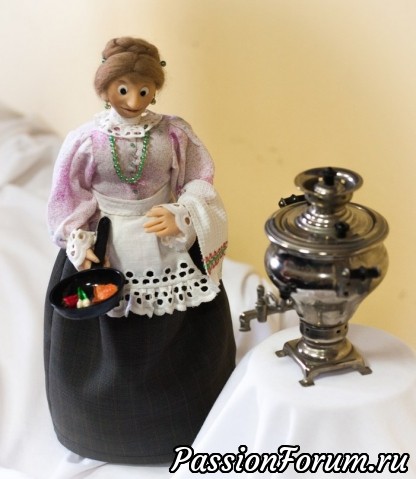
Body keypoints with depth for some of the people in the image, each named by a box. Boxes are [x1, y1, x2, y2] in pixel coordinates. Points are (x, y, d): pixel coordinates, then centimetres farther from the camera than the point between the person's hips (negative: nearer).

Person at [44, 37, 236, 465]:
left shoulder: (173, 134, -9)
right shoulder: (87, 141, -11)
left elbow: (199, 185, -4)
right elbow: (70, 199, -3)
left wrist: (180, 218, -22)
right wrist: (79, 245, -14)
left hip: (168, 251, 1)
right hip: (107, 252, -1)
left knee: (178, 337, 14)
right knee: (109, 345, 10)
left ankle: (186, 420, 37)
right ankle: (111, 424, 34)